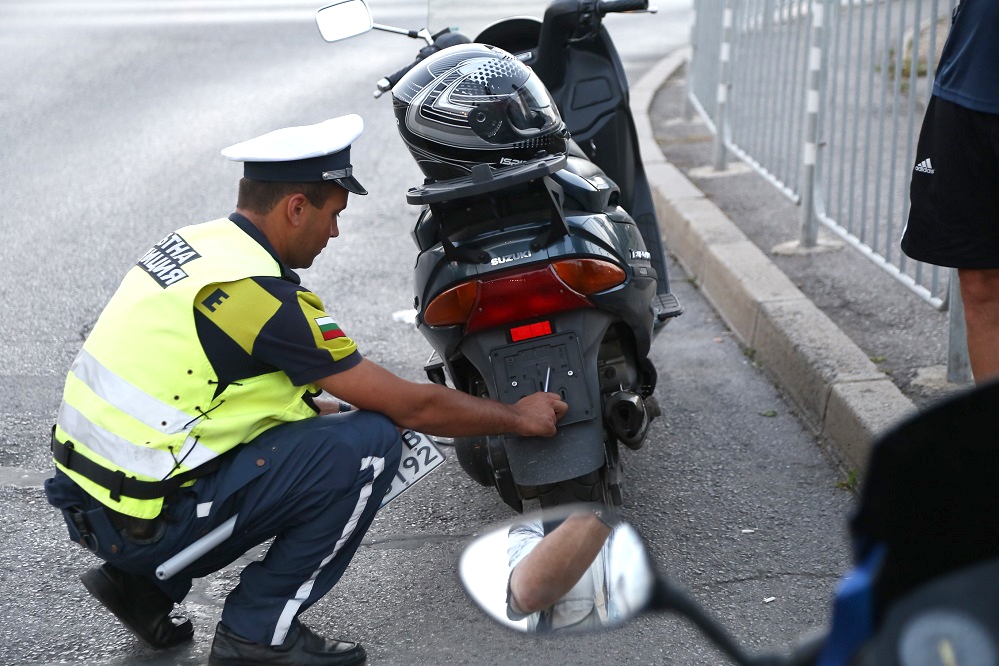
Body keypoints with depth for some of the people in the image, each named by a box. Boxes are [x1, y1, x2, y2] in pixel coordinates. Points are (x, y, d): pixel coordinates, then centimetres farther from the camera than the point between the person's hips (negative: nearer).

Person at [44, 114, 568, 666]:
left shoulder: (194, 244, 7)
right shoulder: (264, 294, -18)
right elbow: (411, 406, -11)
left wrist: (333, 409, 19)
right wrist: (517, 417, 3)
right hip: (145, 518, -9)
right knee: (368, 444, -10)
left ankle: (141, 581, 18)